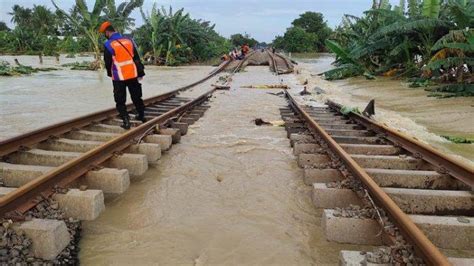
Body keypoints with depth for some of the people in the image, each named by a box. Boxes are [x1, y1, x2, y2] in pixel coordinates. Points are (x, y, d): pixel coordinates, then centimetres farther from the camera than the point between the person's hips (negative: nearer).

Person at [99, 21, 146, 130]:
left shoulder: (108, 45, -11)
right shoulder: (129, 40, 2)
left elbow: (108, 63, -3)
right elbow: (137, 58, 5)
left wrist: (110, 73, 17)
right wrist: (140, 73, 11)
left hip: (119, 77, -4)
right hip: (133, 75, 4)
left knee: (120, 100, 6)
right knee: (136, 96, 19)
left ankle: (126, 121, 2)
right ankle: (141, 115, 32)